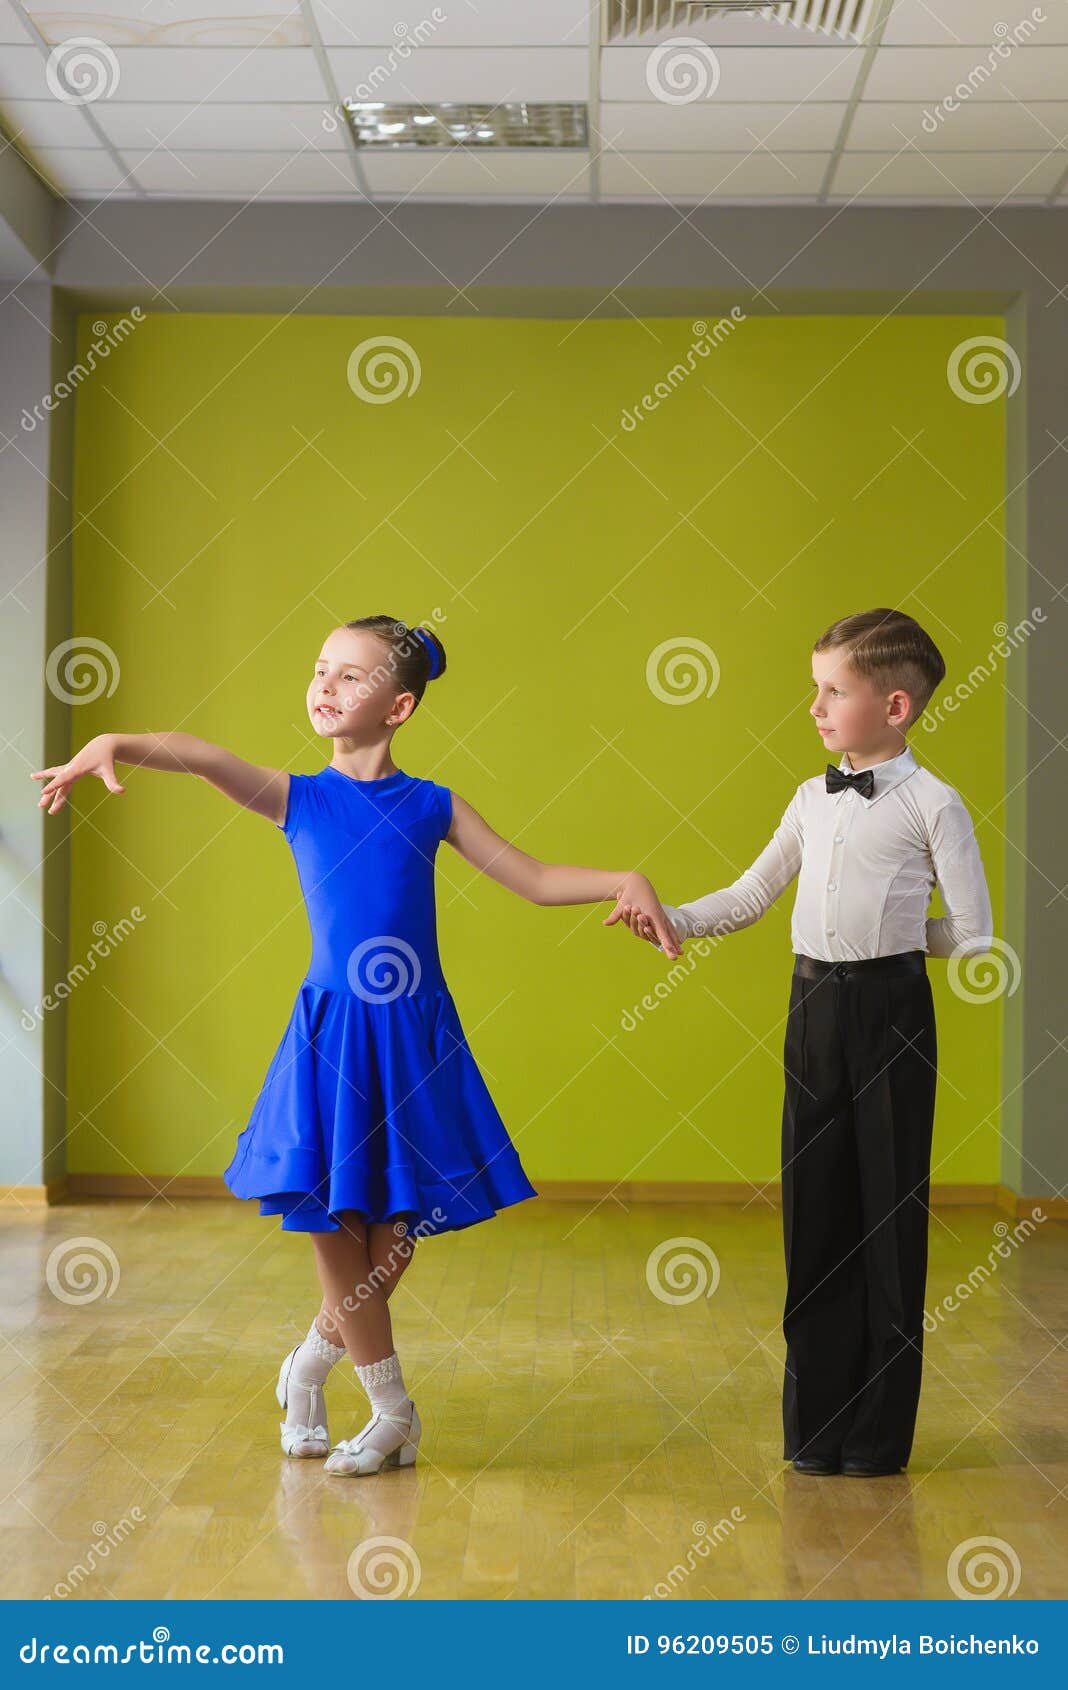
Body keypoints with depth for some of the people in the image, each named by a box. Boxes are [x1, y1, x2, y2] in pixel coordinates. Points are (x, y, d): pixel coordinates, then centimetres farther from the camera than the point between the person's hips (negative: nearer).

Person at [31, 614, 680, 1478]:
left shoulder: (430, 806, 5)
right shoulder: (298, 798, 1)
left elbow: (533, 879, 9)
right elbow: (201, 755, -18)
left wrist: (625, 879, -7)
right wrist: (116, 743, -37)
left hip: (417, 1036, 1)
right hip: (333, 1033, -1)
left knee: (398, 1227, 6)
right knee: (335, 1223, 1)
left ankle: (311, 1364, 32)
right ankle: (392, 1409, 19)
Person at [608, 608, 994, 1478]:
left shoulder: (932, 804, -6)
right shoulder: (813, 799, 10)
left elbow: (974, 937, -4)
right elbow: (752, 895, 18)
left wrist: (893, 933, 4)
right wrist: (669, 919, 5)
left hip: (890, 1007, -5)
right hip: (814, 1006, 5)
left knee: (890, 1208, 1)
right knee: (814, 1204, 7)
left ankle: (879, 1431, 12)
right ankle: (816, 1424, 17)